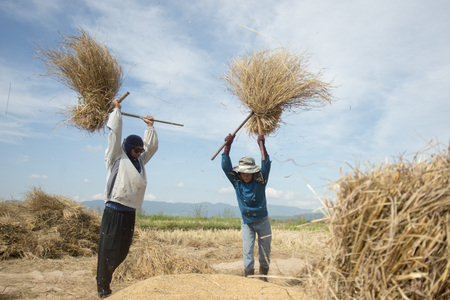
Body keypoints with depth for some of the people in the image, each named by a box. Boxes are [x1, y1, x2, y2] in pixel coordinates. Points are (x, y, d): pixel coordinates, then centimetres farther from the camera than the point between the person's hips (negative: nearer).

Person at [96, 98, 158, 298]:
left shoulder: (140, 161, 16)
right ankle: (103, 289, 12)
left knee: (122, 252, 11)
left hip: (129, 214, 6)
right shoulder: (116, 158, 1)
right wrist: (116, 110, 7)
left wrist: (150, 126, 27)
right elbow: (115, 133, -2)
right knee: (108, 250, -1)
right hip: (113, 212, -6)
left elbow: (152, 146, 25)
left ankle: (103, 278, 33)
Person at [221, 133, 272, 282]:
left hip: (262, 221, 0)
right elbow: (225, 166, -13)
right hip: (246, 222, 0)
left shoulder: (260, 181, -10)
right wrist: (227, 146, -20)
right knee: (247, 250, -5)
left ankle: (263, 275, 26)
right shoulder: (236, 182, -7)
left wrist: (262, 146, -32)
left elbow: (266, 165, -22)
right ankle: (249, 277, 2)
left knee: (265, 249, 8)